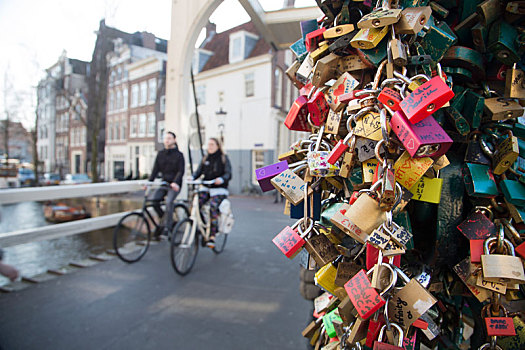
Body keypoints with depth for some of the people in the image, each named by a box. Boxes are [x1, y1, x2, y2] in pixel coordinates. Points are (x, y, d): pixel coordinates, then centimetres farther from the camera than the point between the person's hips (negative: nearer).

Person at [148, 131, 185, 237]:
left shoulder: (178, 155, -1)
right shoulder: (160, 154, 11)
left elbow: (181, 171, -10)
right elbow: (156, 169, 8)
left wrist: (175, 182, -26)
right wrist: (149, 181, -6)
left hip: (174, 185, -4)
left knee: (169, 201, -27)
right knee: (153, 200, -18)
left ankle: (167, 227, -16)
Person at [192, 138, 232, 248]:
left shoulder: (224, 158, 1)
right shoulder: (205, 158, 15)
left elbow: (228, 174, -10)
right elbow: (199, 171, 7)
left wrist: (221, 179, -33)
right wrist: (192, 177, -16)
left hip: (219, 189, -4)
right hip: (205, 188, 4)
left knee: (213, 208, -26)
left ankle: (212, 237, -21)